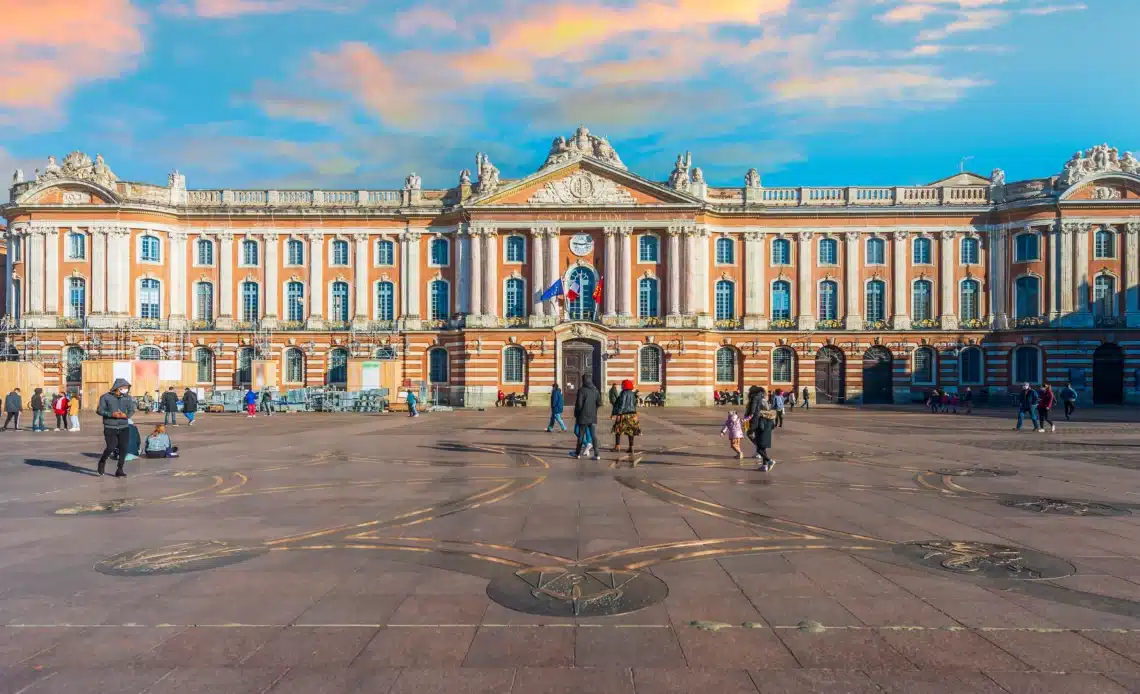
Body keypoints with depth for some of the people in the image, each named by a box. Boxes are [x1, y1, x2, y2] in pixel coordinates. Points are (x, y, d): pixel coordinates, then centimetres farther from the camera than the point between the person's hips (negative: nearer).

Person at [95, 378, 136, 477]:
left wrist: (126, 415, -17)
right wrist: (111, 414, -19)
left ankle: (119, 470, 11)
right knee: (111, 448, -7)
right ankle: (102, 461, 26)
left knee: (124, 448, -2)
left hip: (124, 427, 3)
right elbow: (99, 410, -5)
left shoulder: (128, 398, 6)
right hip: (110, 428, -3)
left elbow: (131, 410, 5)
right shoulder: (106, 397, -3)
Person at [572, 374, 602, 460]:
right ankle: (596, 454, -3)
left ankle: (578, 453, 18)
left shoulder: (582, 390, -12)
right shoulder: (596, 390, 3)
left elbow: (578, 404, -13)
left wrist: (576, 414, 1)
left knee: (581, 435, 7)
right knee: (594, 435, 3)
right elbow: (599, 403, 6)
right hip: (593, 417, 4)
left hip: (583, 417, -4)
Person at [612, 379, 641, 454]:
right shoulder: (633, 394, 9)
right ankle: (631, 447, 9)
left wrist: (618, 414, -18)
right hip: (632, 414, 7)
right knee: (631, 431, 10)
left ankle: (617, 446, -2)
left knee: (618, 430, 3)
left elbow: (622, 405, -19)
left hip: (624, 415, -7)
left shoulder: (624, 394, -14)